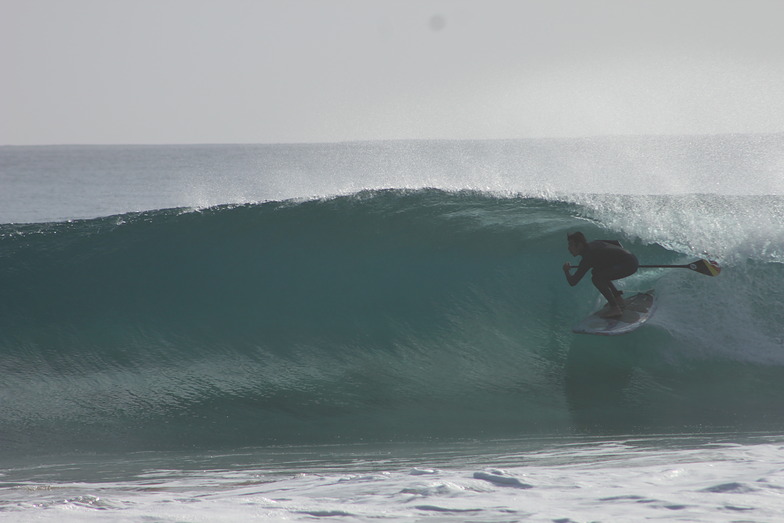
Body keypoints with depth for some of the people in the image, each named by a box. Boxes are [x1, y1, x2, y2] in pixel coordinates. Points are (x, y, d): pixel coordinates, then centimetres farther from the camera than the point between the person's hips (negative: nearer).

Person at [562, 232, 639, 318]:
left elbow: (572, 282, -13)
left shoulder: (587, 257, -15)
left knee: (596, 278, -18)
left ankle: (614, 308, -16)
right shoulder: (594, 243, 9)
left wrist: (566, 270, 6)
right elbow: (616, 243, 23)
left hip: (630, 264, -10)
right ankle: (618, 298, 23)